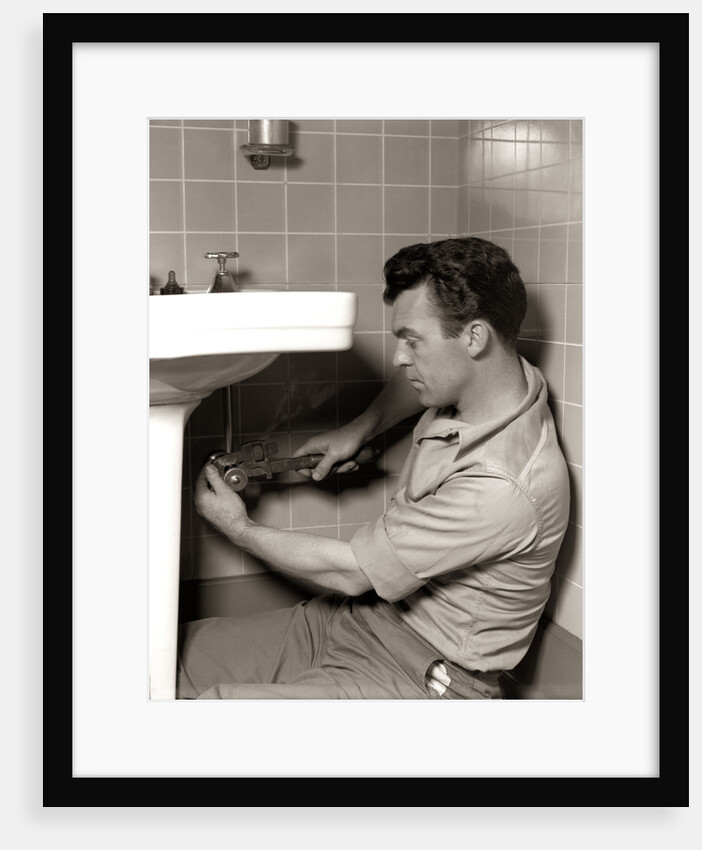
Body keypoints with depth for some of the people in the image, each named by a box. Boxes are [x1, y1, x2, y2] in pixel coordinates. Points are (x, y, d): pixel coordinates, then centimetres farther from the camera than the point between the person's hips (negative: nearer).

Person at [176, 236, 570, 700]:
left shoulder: (501, 486, -30)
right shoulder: (484, 373, -2)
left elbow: (349, 571, -20)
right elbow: (417, 378, 26)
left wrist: (240, 528, -6)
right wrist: (361, 428, 12)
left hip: (426, 675, -9)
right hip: (367, 613, 9)